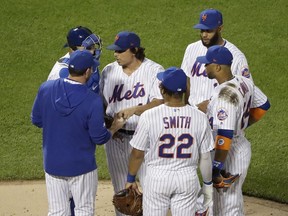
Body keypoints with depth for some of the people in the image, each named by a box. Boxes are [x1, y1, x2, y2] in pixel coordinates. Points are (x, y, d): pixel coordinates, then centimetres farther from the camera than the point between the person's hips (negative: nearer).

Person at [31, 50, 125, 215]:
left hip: (52, 164, 4)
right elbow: (99, 138, -14)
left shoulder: (46, 89, -10)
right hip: (82, 166, -4)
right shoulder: (93, 101, -21)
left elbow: (36, 121, 2)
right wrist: (115, 128, 6)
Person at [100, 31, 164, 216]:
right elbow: (102, 103, 12)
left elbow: (159, 103, -19)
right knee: (120, 190, 13)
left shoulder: (154, 70, -9)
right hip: (116, 137, 4)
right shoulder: (109, 71, 5)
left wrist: (133, 110, -33)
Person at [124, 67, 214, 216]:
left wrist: (130, 179, 11)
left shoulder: (149, 116, -13)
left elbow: (137, 153, -4)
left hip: (157, 178, -2)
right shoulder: (199, 117, -7)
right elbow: (205, 157, 0)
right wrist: (207, 184, 13)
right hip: (188, 179, 2)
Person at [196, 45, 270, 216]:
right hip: (242, 146, 10)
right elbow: (263, 105, 16)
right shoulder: (244, 82, 0)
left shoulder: (225, 95, -28)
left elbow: (224, 136, -31)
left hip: (229, 155, -9)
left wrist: (216, 168, -27)